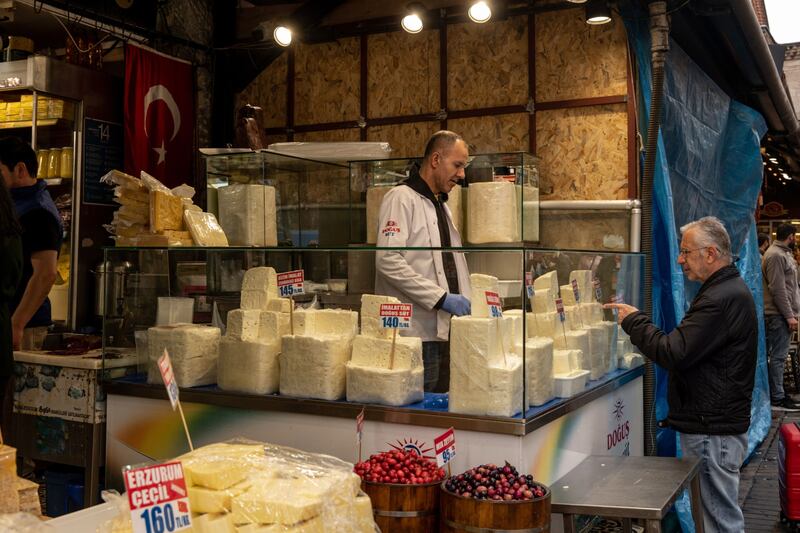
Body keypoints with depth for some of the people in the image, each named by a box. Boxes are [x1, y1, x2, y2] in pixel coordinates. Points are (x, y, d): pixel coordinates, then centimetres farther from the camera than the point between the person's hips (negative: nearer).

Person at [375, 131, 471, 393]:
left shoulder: (442, 205, 21)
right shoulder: (402, 198, -7)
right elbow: (388, 260, -19)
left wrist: (466, 302, 10)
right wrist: (441, 297, -19)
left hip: (444, 329, 9)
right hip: (416, 331, -8)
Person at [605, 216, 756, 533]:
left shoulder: (723, 298, -21)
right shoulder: (729, 289, 15)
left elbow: (673, 354, -23)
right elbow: (688, 347, 15)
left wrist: (634, 321, -12)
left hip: (712, 431, -11)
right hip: (713, 424, 11)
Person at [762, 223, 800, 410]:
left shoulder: (784, 253, 18)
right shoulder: (775, 255, -14)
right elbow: (777, 289, -20)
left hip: (783, 313, 10)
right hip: (778, 315, -10)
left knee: (778, 354, 13)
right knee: (778, 356, -6)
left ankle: (777, 393, 19)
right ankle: (777, 398, -2)